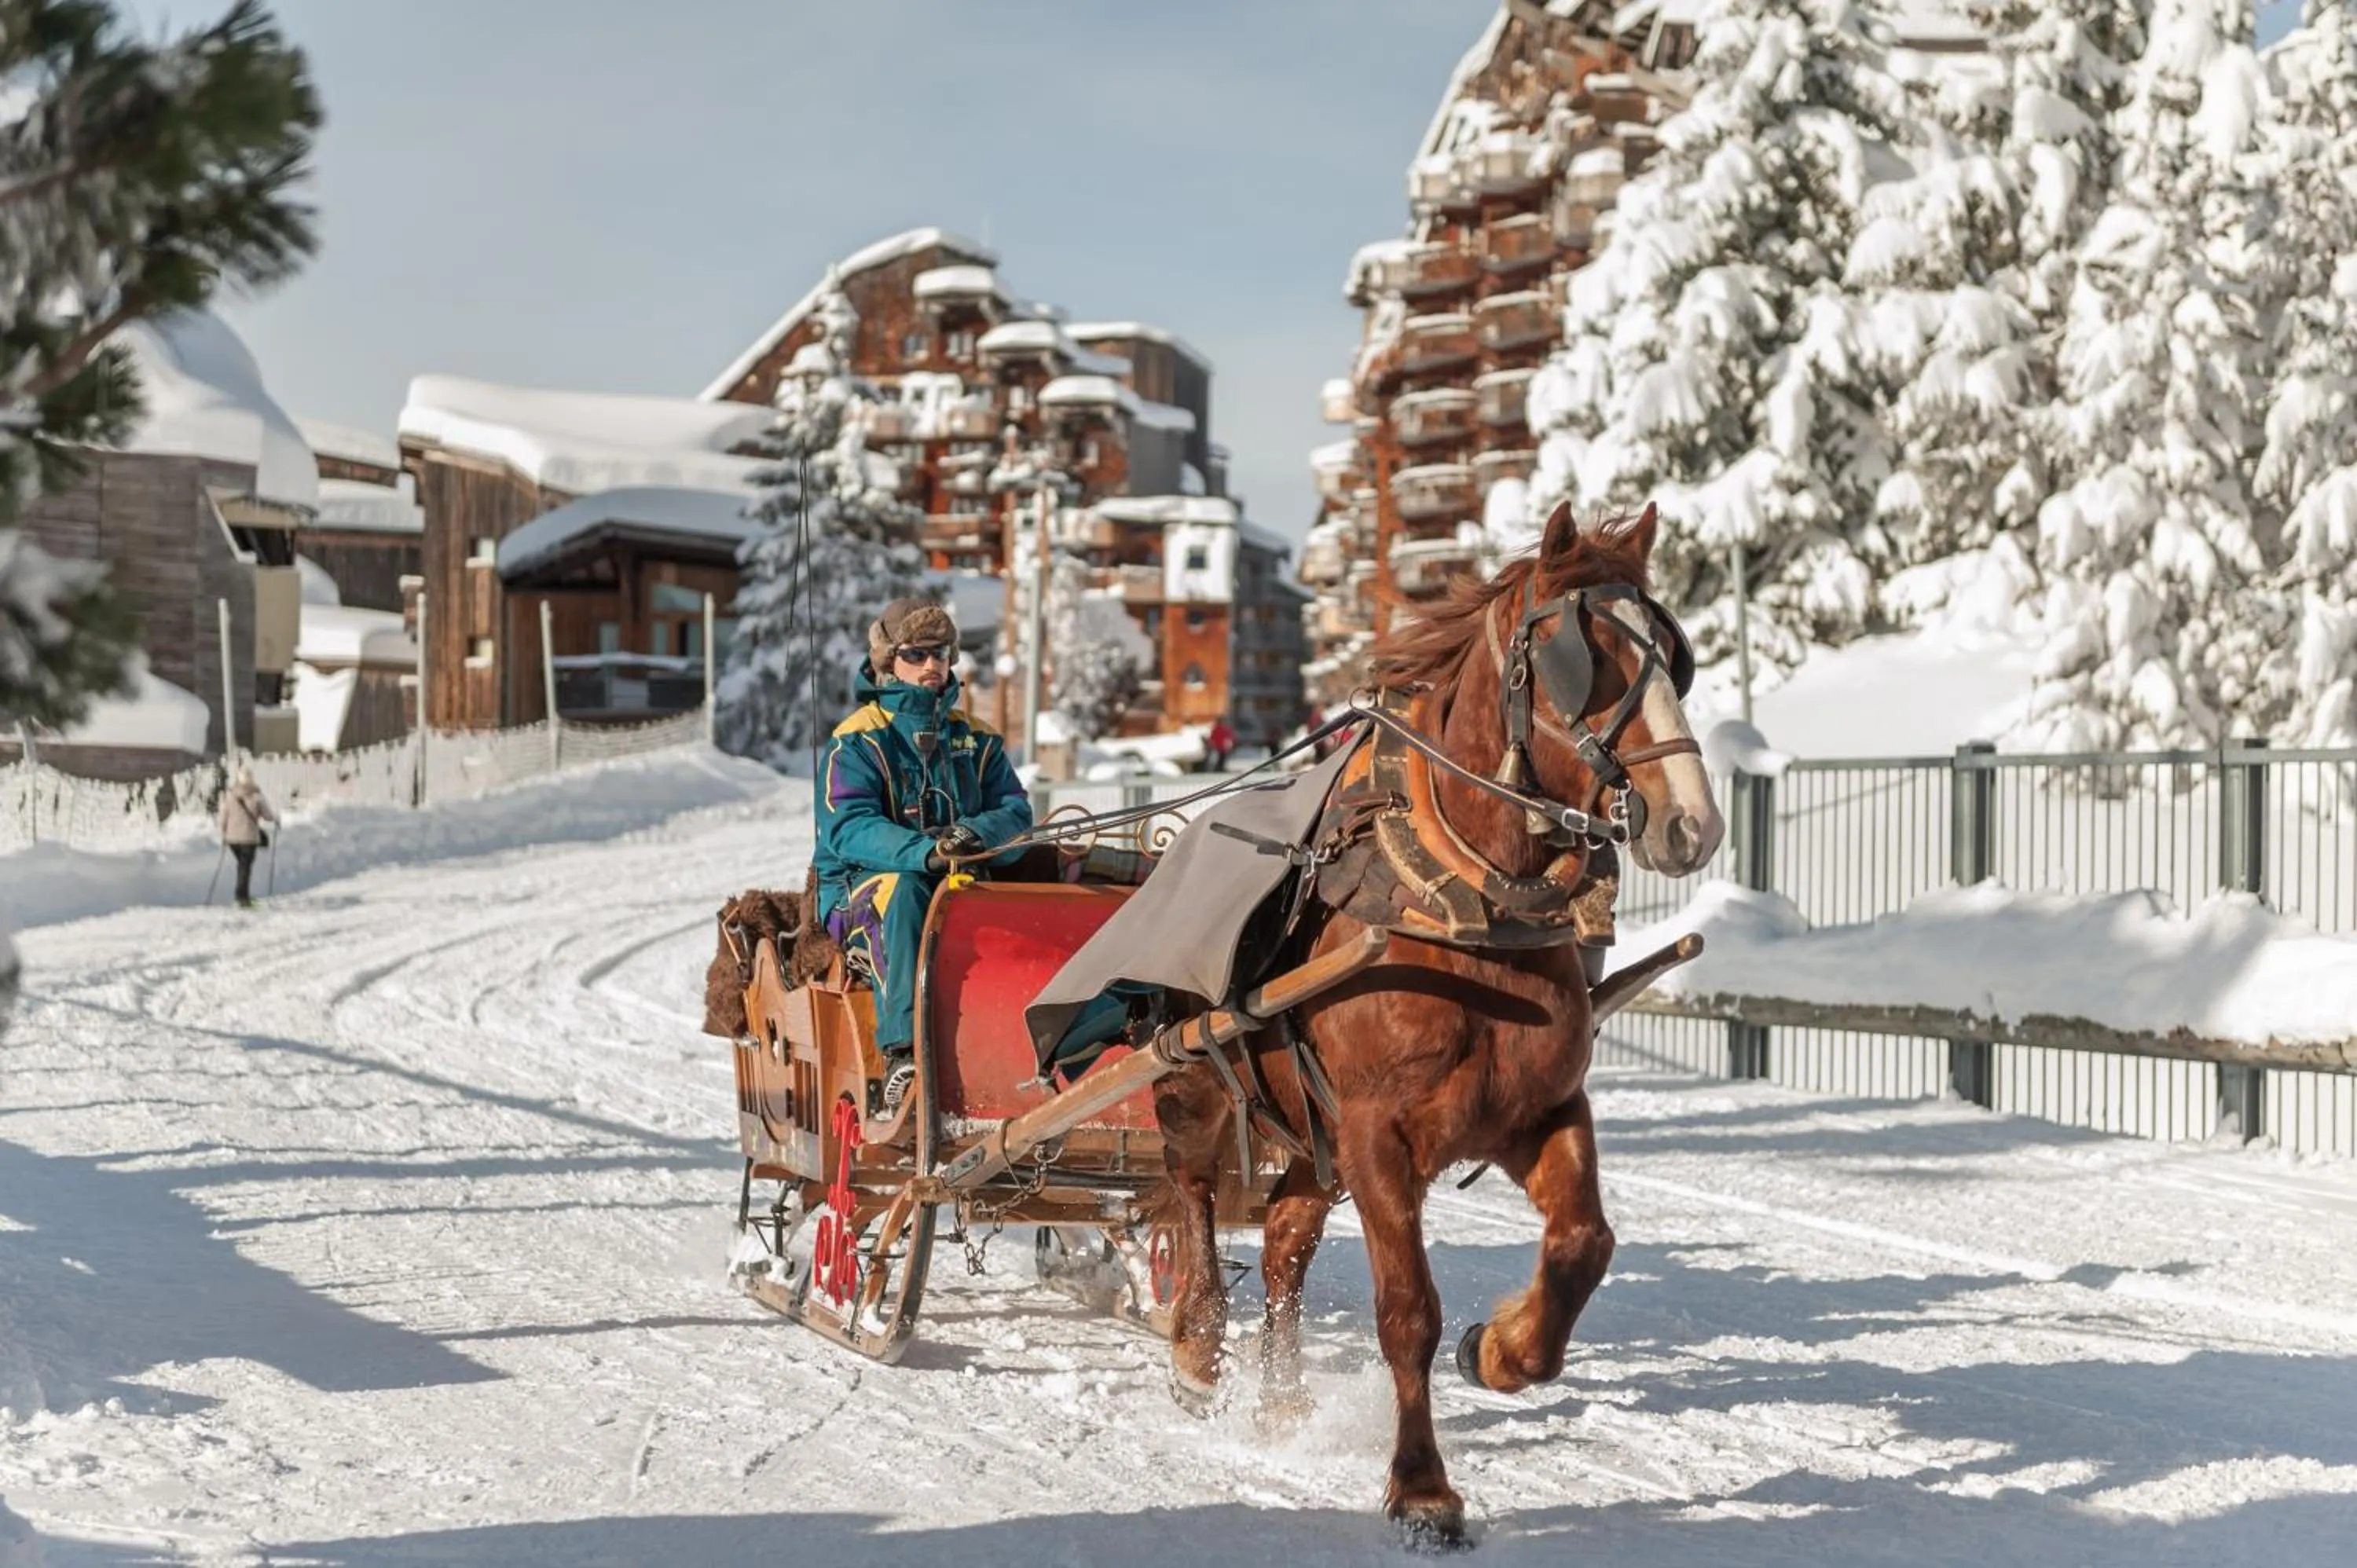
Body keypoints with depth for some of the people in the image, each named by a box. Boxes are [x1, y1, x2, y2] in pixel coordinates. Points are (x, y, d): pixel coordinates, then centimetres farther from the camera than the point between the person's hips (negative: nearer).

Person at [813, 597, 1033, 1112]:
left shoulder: (975, 739, 14)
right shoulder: (857, 740, -1)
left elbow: (1016, 811, 3)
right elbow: (848, 829, -17)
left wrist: (978, 834, -23)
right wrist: (924, 853, -35)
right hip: (861, 889, -3)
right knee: (902, 888, -38)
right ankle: (903, 1055, -47)